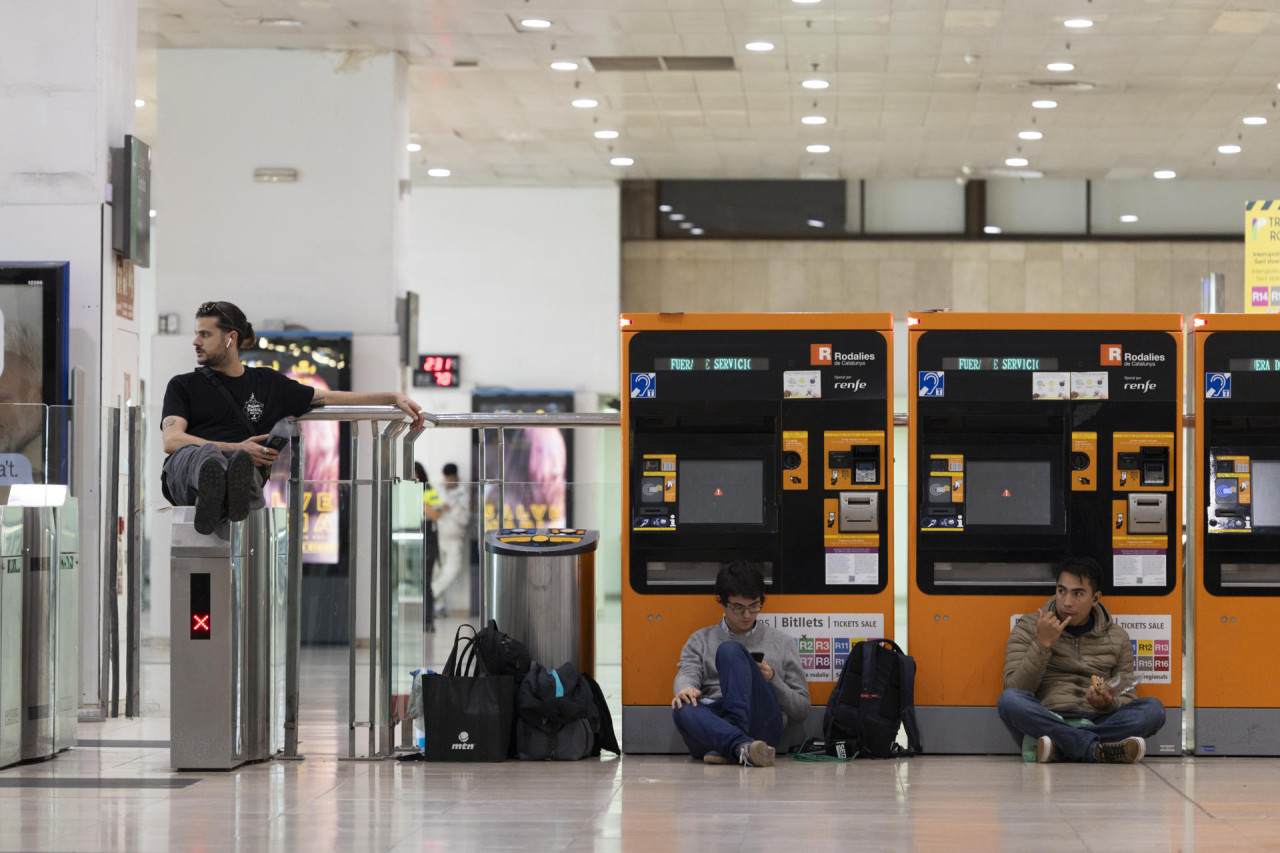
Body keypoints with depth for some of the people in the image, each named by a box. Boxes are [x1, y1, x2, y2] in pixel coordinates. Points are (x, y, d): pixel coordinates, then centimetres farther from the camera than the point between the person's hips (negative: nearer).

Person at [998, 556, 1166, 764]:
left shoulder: (1117, 637, 17)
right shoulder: (1028, 629, 11)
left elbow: (1129, 699, 16)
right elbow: (1015, 689, 0)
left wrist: (1108, 703, -8)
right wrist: (1042, 644, -11)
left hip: (1095, 723, 2)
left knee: (1153, 708, -24)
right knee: (1008, 699, -33)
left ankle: (1058, 748, -36)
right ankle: (1098, 749, -41)